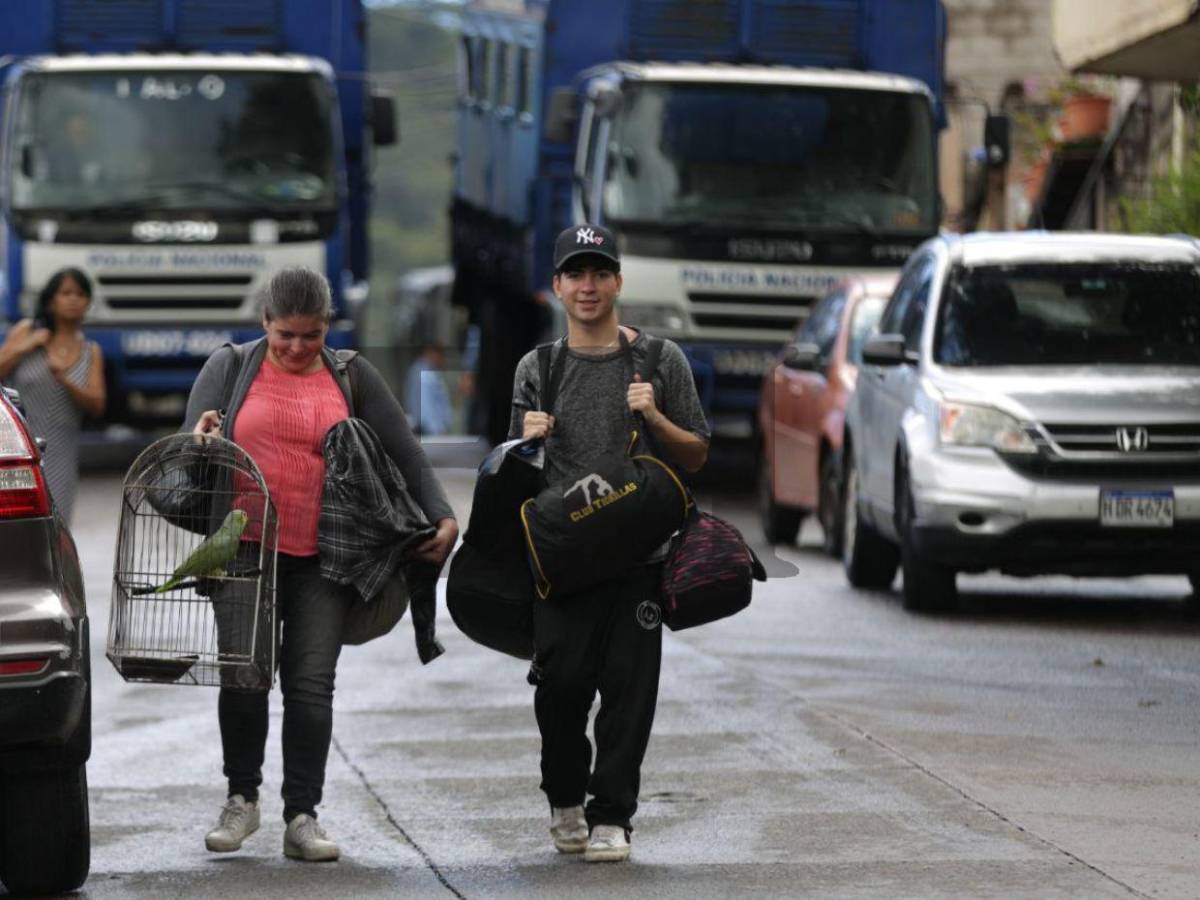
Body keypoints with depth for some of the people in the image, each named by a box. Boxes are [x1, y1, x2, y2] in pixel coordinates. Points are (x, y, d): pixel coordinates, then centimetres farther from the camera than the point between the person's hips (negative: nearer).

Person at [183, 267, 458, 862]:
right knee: (245, 676, -2)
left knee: (311, 683, -5)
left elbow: (405, 454, 8)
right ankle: (242, 799, 16)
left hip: (324, 561, 0)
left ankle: (302, 818, -1)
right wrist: (199, 441, -17)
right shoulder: (229, 368, 8)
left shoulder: (352, 378, 10)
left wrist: (441, 517, -4)